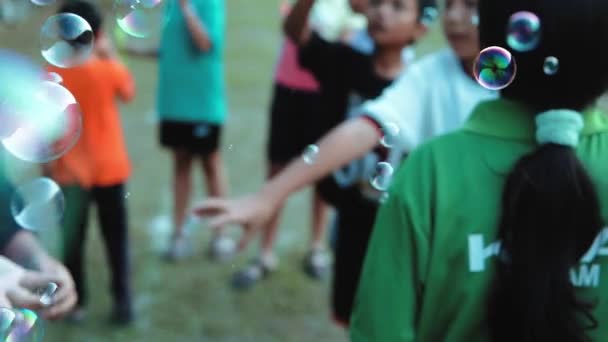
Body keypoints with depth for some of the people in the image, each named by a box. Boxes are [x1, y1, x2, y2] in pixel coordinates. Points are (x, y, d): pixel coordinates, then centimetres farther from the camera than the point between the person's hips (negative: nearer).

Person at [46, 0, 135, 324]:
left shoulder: (52, 75, -9)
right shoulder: (109, 69, -12)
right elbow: (129, 93, 10)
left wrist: (47, 165, 3)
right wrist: (111, 57, 10)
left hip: (70, 172, 1)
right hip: (109, 169, 0)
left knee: (72, 239, 12)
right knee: (116, 238, 10)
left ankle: (76, 303, 19)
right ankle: (122, 301, 10)